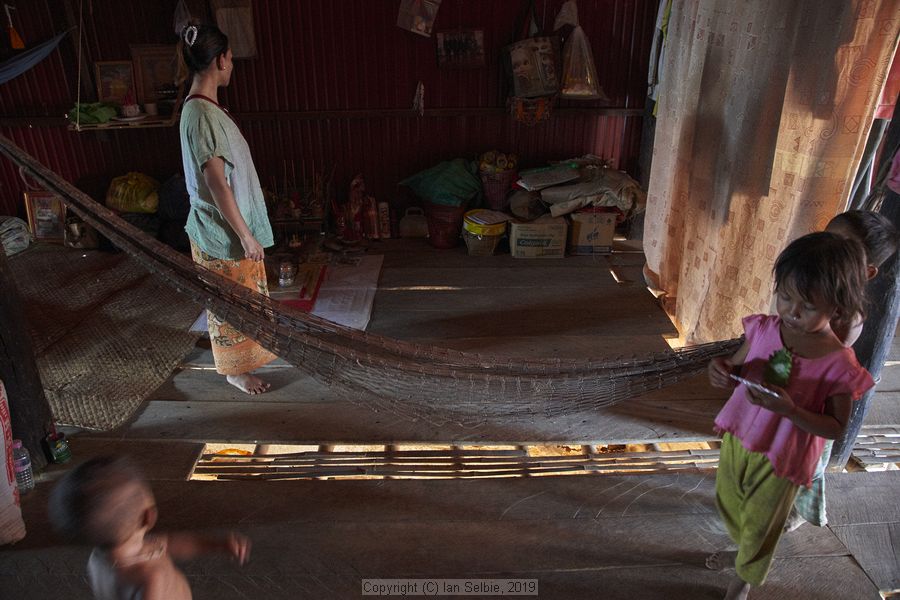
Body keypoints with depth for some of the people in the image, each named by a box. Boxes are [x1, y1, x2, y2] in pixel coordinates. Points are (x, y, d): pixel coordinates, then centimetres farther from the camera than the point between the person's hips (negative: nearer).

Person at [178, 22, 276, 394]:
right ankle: (235, 370, 24)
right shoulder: (203, 115, -25)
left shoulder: (201, 107, 7)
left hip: (225, 226, 10)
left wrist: (246, 231, 21)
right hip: (224, 231, -10)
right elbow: (217, 185, -26)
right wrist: (246, 235, -22)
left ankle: (239, 355, 43)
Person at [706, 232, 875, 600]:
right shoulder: (763, 329, -14)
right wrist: (722, 370, -26)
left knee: (760, 526, 20)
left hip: (781, 461, -4)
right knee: (728, 505, 27)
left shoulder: (839, 366, -24)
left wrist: (790, 409, -34)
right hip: (737, 438, 4)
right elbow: (736, 369, -2)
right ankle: (742, 548, 58)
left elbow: (836, 428, -16)